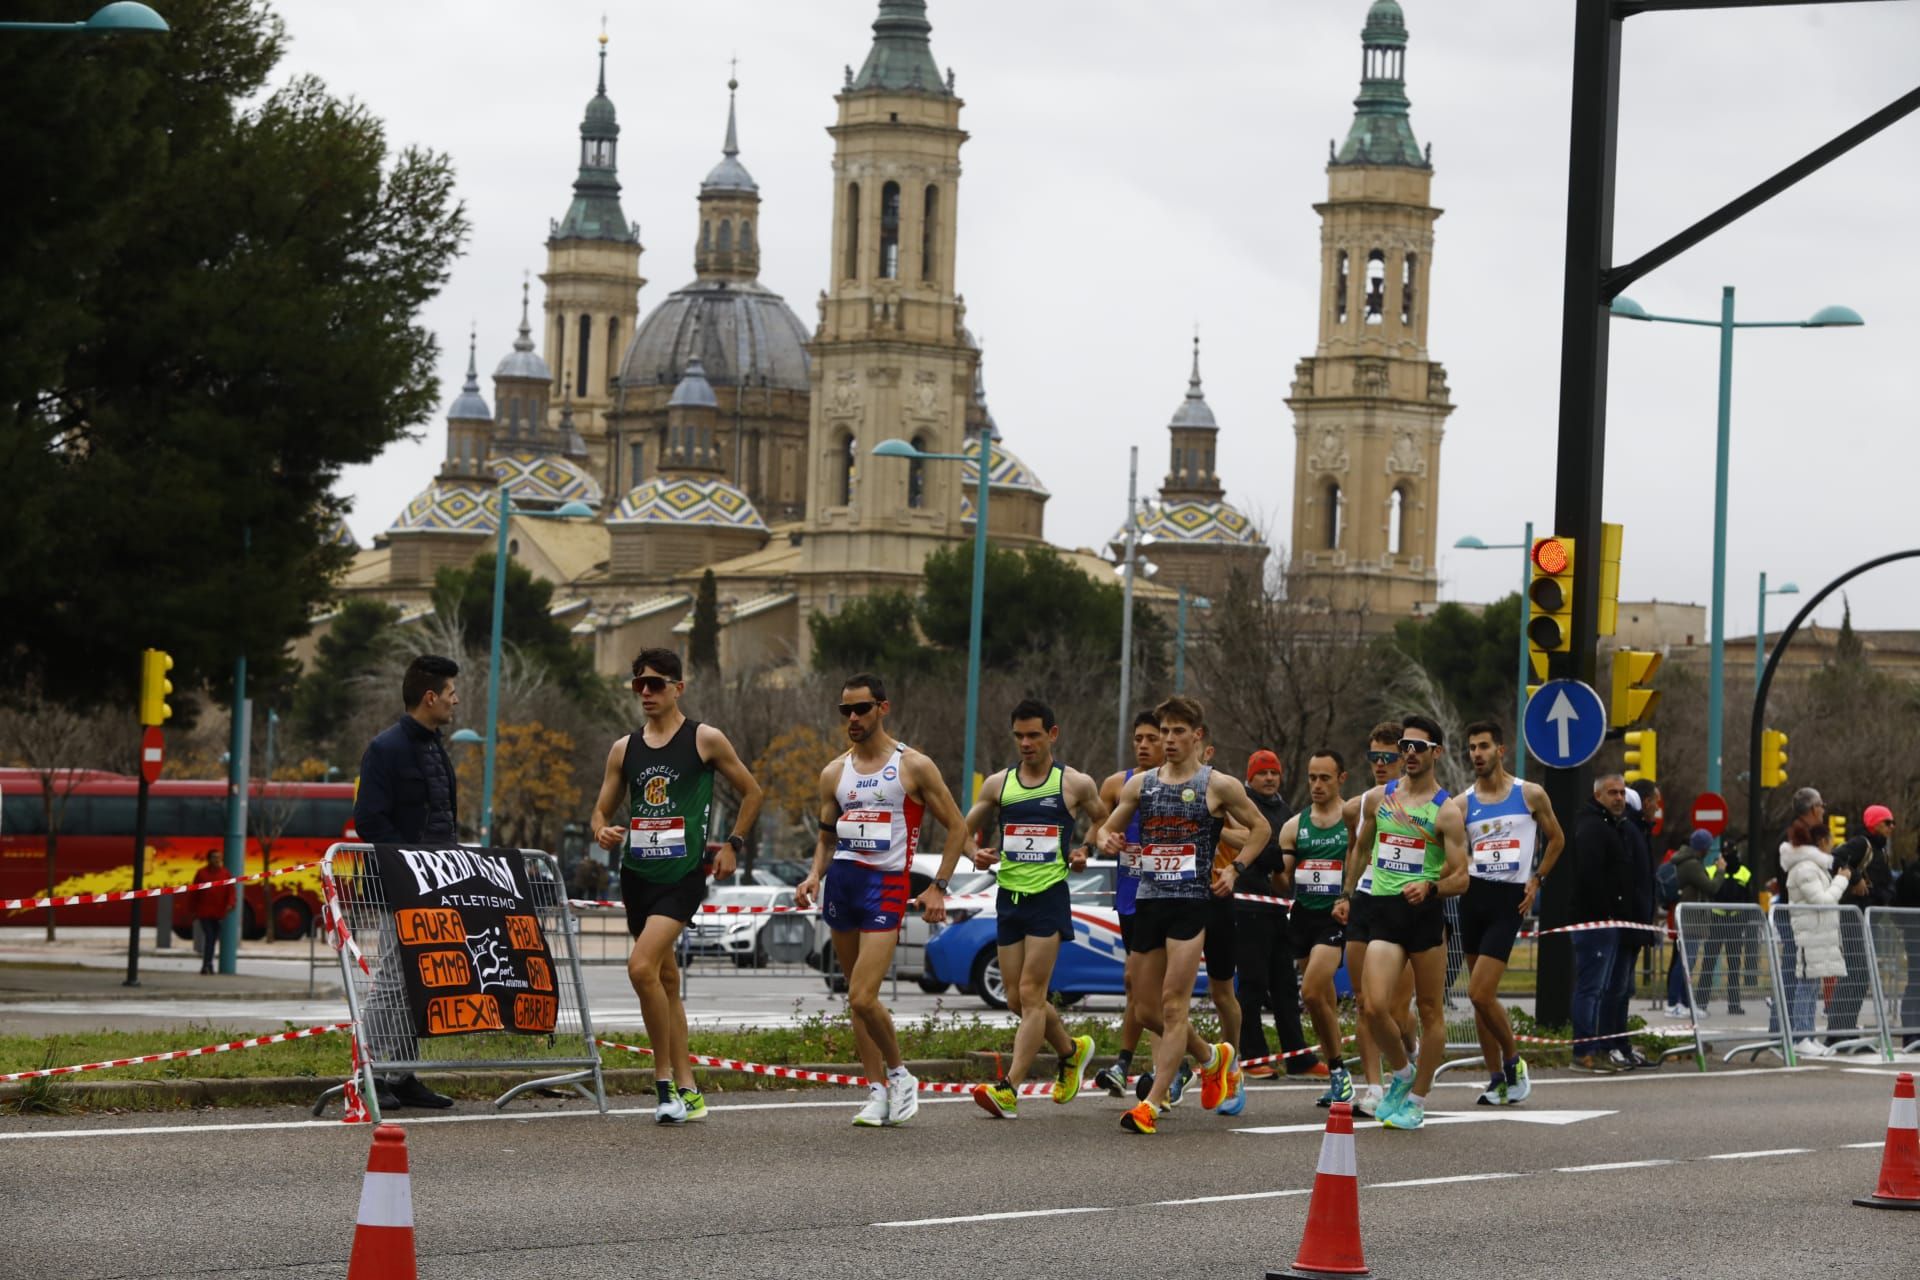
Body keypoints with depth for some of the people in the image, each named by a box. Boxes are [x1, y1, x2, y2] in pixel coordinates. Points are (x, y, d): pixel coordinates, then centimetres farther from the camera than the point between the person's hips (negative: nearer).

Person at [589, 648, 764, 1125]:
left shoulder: (706, 740, -1)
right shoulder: (624, 749, 11)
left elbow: (751, 792, 10)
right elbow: (602, 810, 15)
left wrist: (733, 844, 2)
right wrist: (603, 832, -7)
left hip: (682, 874, -6)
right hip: (637, 872, 6)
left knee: (642, 967, -22)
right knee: (665, 980, 12)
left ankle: (665, 1080, -12)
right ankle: (686, 1090, 20)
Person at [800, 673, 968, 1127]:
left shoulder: (914, 766, -2)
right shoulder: (835, 773, 12)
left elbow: (957, 826, 2)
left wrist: (938, 888, -5)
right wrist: (815, 876, 1)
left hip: (886, 885, -5)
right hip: (840, 882, 5)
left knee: (863, 999, -16)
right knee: (857, 999, 7)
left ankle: (898, 1073, 6)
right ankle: (877, 1091, 14)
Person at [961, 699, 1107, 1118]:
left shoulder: (1076, 784, 1)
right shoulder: (998, 784, 9)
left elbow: (1103, 822, 17)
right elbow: (965, 830, 17)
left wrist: (1085, 851, -2)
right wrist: (975, 855, -4)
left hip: (1049, 897, -5)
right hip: (1009, 896, 5)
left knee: (1030, 994, -12)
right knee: (1017, 999, 9)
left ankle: (1009, 1088, -18)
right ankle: (1072, 1050, 35)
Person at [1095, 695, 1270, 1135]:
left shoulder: (1218, 786, 0)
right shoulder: (1140, 784, 11)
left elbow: (1260, 828, 9)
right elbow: (1107, 828, 18)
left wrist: (1235, 868, -4)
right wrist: (1107, 839, -6)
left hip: (1192, 903, -5)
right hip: (1148, 900, 5)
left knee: (1173, 1006, -12)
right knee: (1150, 1006, 10)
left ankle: (1152, 1103, -14)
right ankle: (1211, 1057, 36)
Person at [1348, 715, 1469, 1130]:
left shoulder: (1446, 811, -3)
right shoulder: (1377, 799, 10)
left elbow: (1461, 878, -6)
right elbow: (1360, 848, 27)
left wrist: (1431, 887, -25)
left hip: (1426, 913, -3)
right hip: (1383, 913, 3)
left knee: (1430, 1010, 4)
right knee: (1375, 1006, -12)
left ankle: (1416, 1099, 15)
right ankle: (1401, 1072, 14)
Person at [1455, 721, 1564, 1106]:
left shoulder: (1531, 795, 2)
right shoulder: (1462, 804, 5)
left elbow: (1556, 838, 14)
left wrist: (1537, 879, 6)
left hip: (1509, 900, -3)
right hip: (1474, 897, 3)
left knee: (1480, 994, -14)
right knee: (1482, 995, 6)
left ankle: (1512, 1059, 6)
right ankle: (1497, 1078, 14)